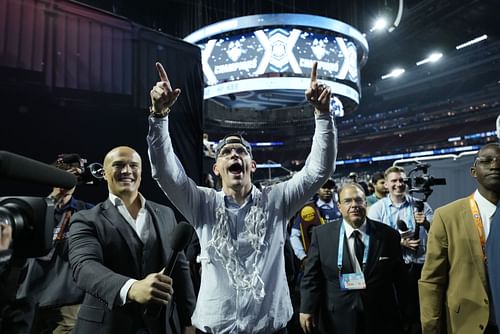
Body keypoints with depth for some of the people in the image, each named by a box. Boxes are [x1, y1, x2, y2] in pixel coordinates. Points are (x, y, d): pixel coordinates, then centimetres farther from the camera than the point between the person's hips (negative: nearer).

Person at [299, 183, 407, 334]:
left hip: (380, 320, 1)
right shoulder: (322, 234, -7)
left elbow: (399, 278, 3)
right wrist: (307, 309, -12)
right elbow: (312, 276, -5)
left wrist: (400, 313, 6)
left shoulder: (388, 234, -4)